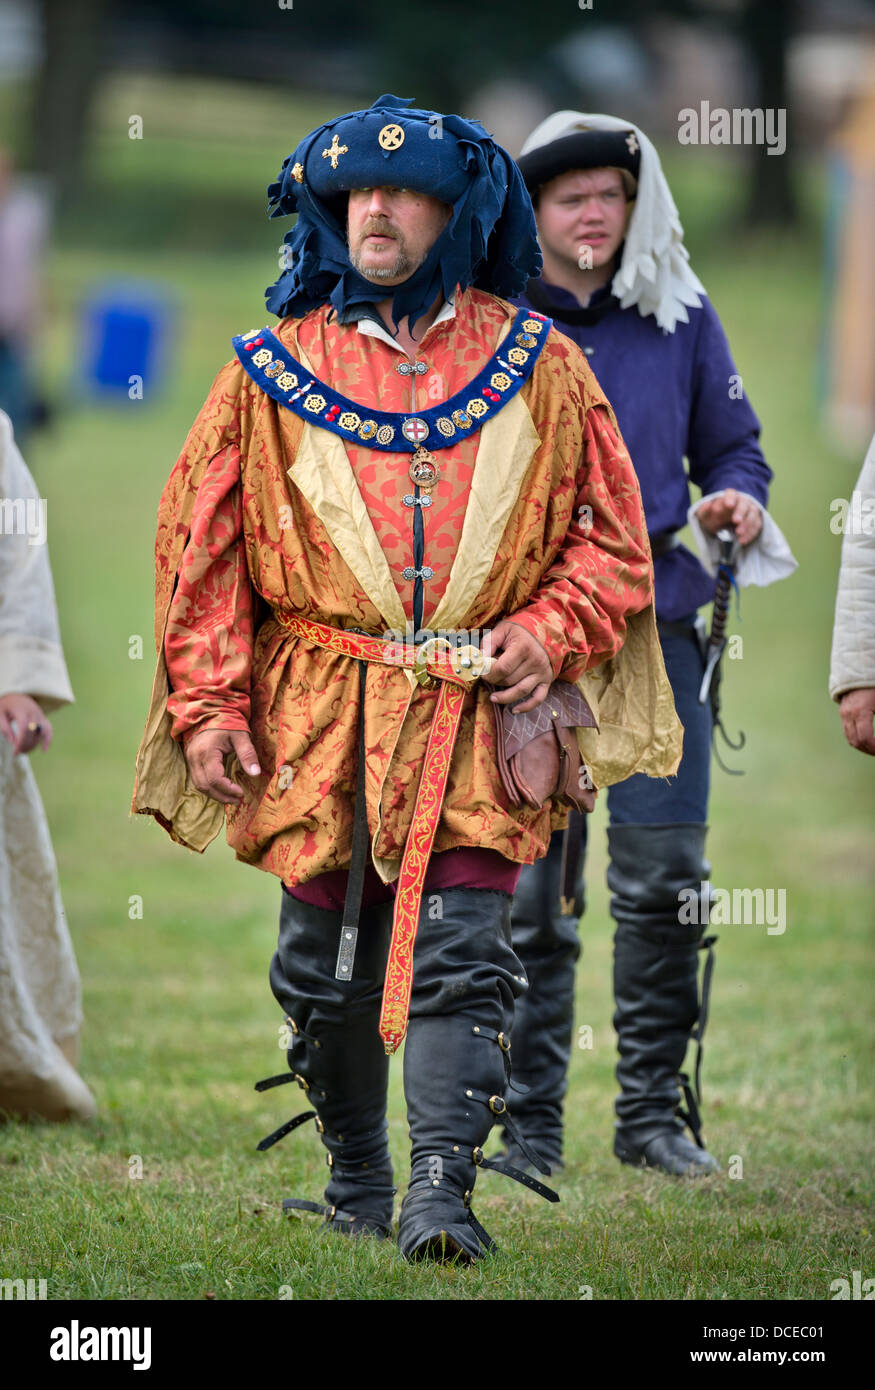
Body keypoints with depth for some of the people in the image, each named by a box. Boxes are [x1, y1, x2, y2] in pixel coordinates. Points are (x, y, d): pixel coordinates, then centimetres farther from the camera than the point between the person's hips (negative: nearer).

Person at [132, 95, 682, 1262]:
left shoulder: (536, 365, 7)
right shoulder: (275, 369, 7)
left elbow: (612, 537, 12)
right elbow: (200, 541, 8)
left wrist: (552, 634, -5)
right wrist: (210, 704, 1)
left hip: (477, 717, -1)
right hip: (317, 718, 1)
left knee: (458, 951, -11)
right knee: (324, 958, 6)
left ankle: (444, 1192, -15)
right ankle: (356, 1185, 22)